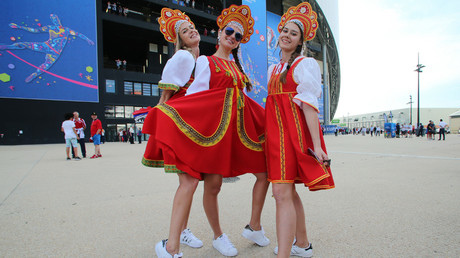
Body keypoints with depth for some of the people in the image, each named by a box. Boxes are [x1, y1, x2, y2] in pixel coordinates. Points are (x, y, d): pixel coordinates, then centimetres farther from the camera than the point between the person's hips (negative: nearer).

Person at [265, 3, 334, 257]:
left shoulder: (305, 64, 0)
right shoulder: (273, 69, 21)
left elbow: (309, 105, -12)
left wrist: (317, 145, -18)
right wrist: (268, 132, 13)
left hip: (295, 129, -7)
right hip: (275, 130, 8)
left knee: (282, 192, -15)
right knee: (288, 191, 14)